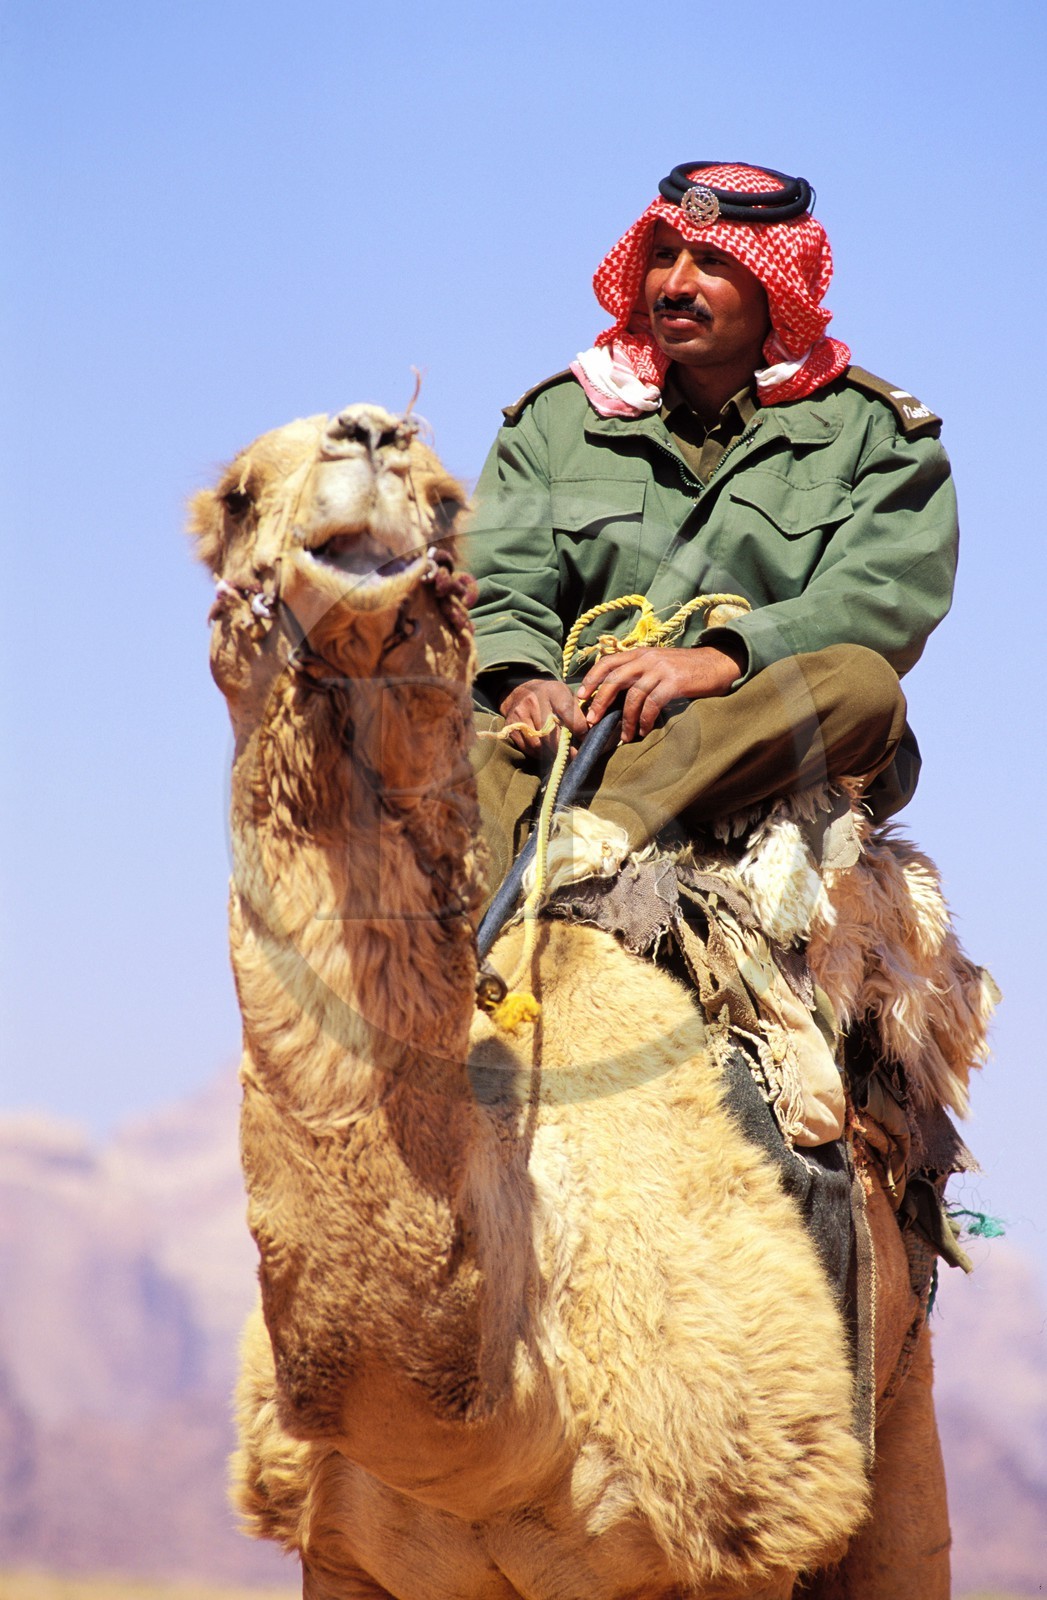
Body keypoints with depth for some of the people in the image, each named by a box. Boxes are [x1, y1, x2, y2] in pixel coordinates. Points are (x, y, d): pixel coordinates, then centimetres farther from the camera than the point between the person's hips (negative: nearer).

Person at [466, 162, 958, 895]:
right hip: (578, 740, 2)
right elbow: (500, 585, 6)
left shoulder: (872, 431, 12)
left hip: (780, 760, -1)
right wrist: (523, 680, -18)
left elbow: (887, 599, -6)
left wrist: (721, 659, -23)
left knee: (860, 683, -33)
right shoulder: (552, 420, 19)